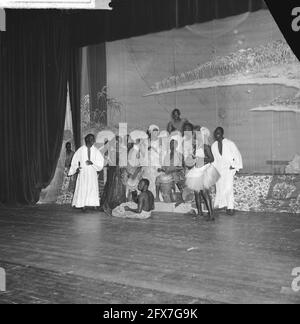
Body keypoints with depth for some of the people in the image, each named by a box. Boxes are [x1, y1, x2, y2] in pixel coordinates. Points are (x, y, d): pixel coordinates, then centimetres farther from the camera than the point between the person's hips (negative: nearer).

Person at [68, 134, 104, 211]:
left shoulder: (96, 151, 5)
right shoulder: (80, 150, 2)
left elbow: (100, 161, 0)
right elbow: (75, 161, 6)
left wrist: (92, 162, -15)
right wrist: (76, 168, -8)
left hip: (92, 173, 1)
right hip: (83, 172, -1)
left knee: (93, 188, -3)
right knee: (83, 189, -3)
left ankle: (94, 204, -1)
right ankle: (83, 205, 0)